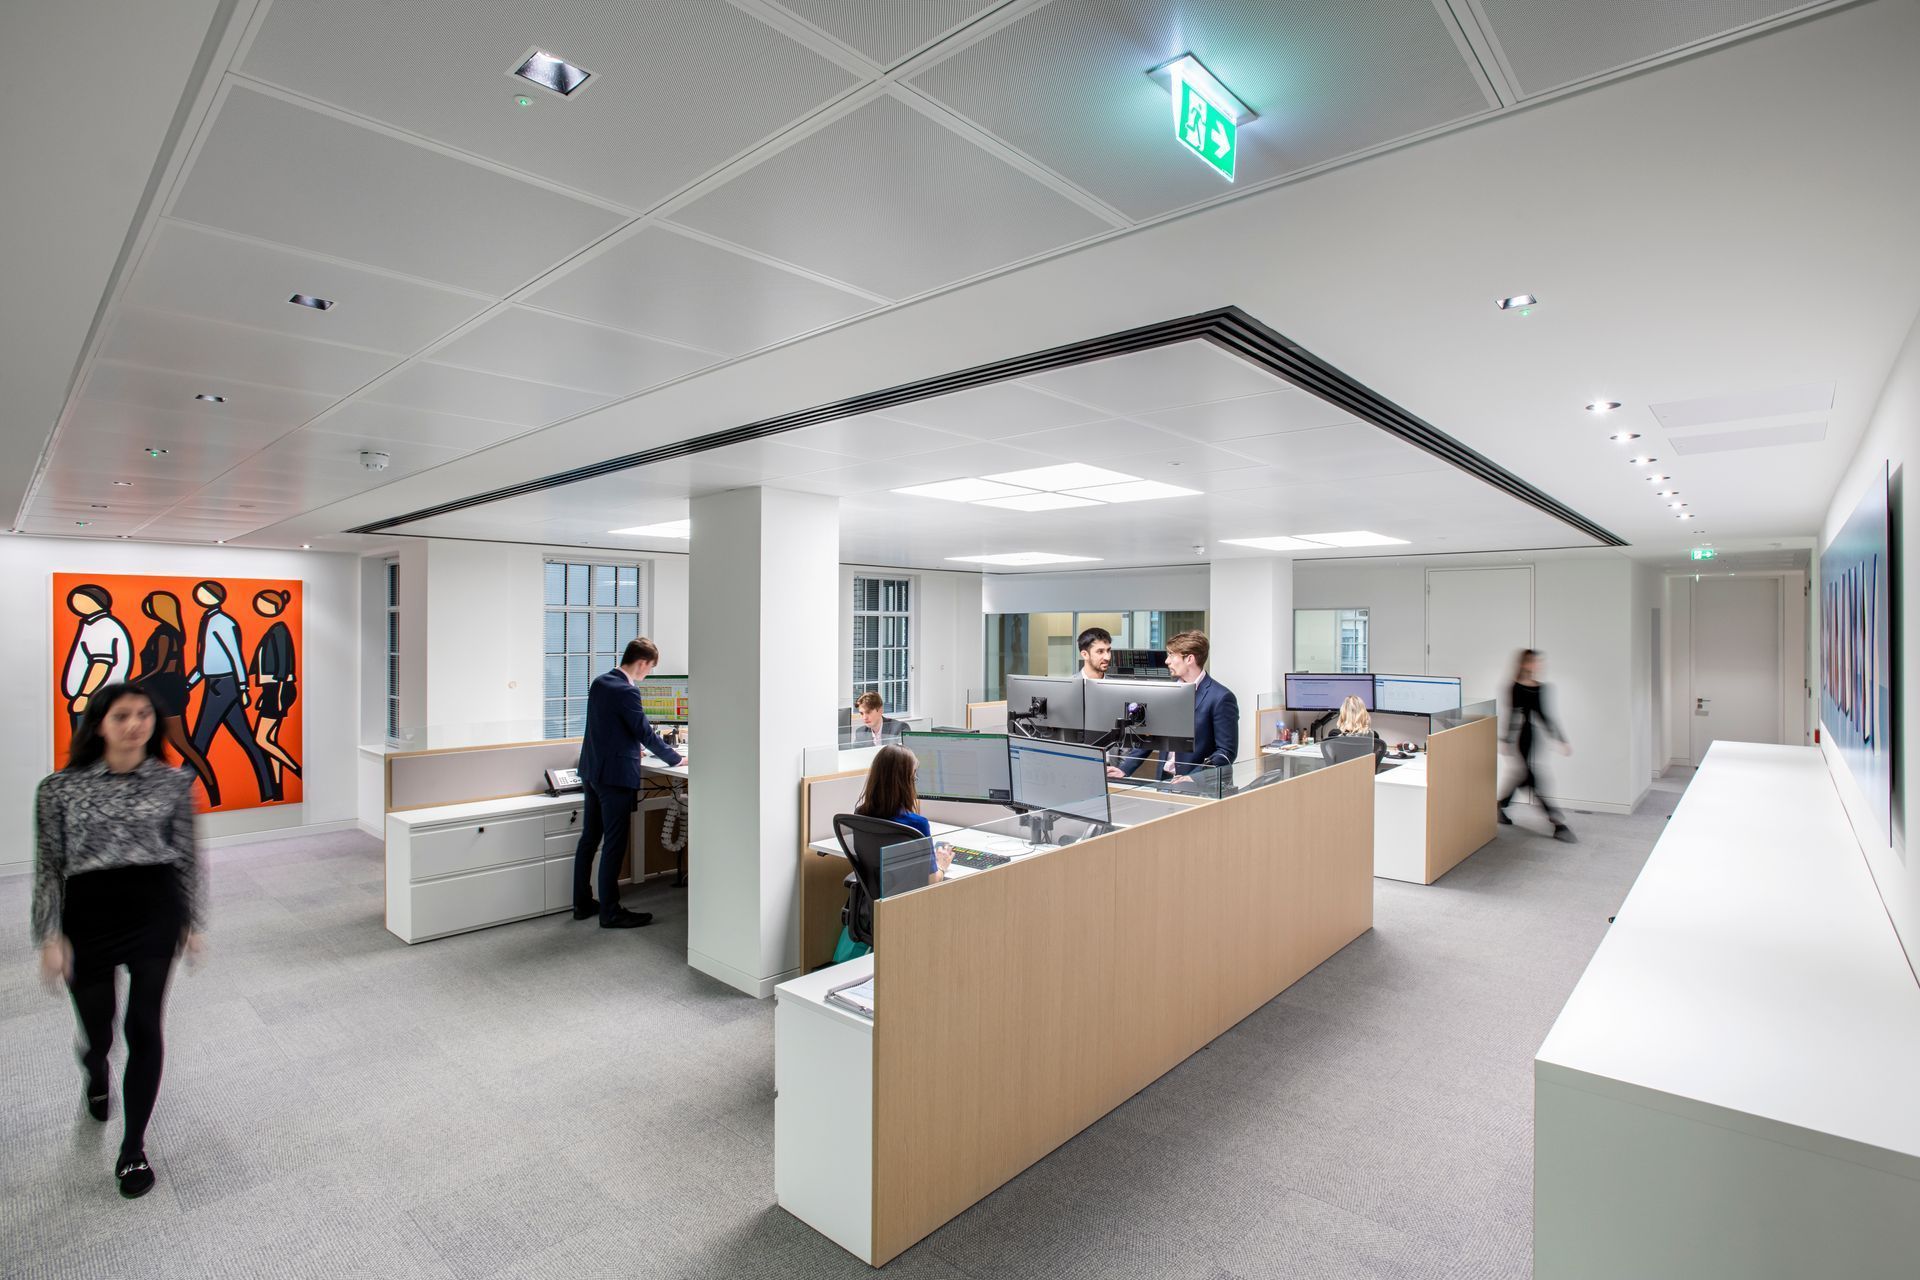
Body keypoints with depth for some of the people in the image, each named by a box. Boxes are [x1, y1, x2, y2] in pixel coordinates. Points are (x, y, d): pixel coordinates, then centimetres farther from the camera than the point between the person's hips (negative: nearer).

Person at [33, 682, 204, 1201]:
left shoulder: (175, 782, -1)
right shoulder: (61, 788, -3)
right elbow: (49, 867, 0)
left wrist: (192, 921, 7)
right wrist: (51, 938, -4)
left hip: (155, 909, 0)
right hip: (89, 914, 0)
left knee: (143, 1027, -2)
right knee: (97, 1032, 13)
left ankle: (133, 1149, 15)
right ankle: (97, 1075, 53)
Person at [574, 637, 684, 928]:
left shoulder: (599, 683, 8)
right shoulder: (626, 691, -20)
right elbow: (646, 733, -16)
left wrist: (631, 747, 29)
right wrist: (676, 759, -4)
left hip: (592, 771, 9)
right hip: (616, 776, -9)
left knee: (589, 838, 16)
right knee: (614, 845, -1)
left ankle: (582, 903, 26)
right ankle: (610, 913, 7)